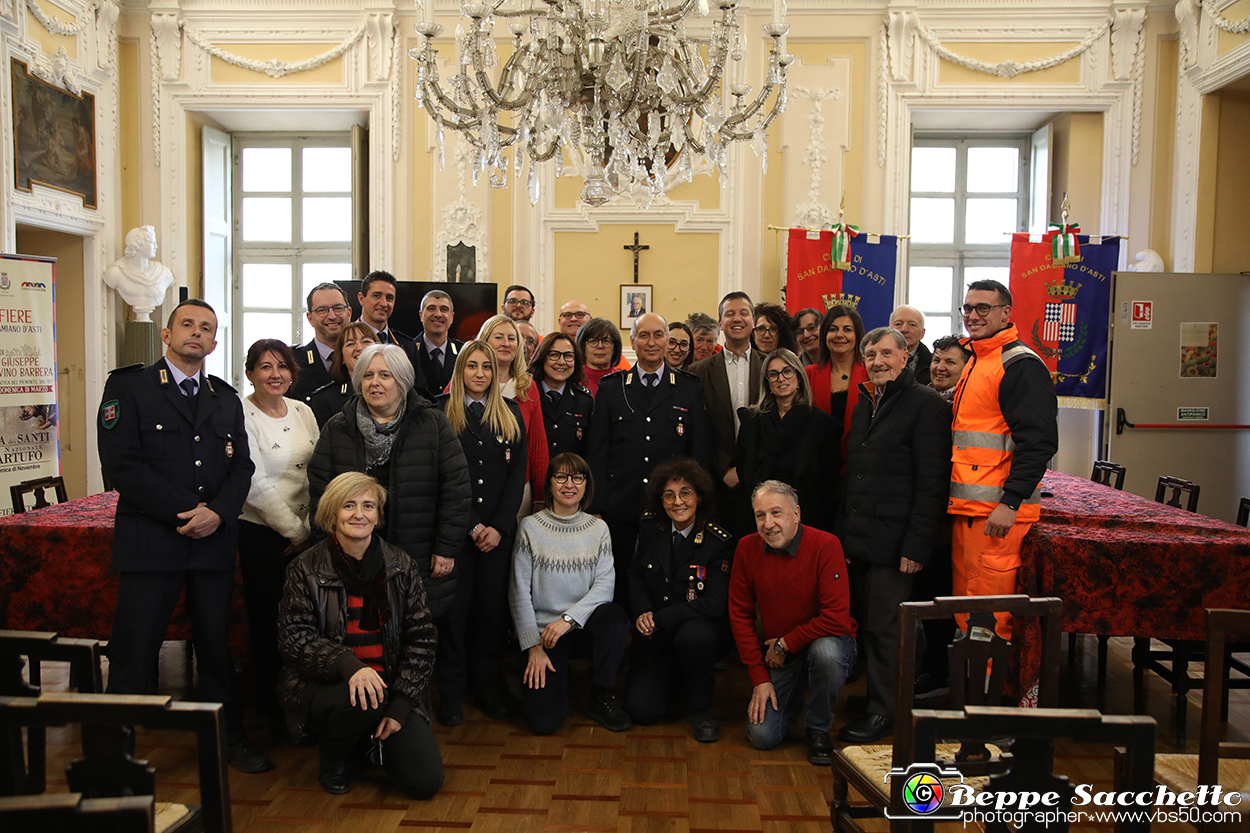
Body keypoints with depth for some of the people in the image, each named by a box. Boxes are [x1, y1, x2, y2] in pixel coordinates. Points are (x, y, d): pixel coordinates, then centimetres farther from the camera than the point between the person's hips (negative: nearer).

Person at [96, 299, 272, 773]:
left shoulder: (227, 400, 16)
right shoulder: (128, 387, 1)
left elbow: (241, 467, 9)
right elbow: (121, 465, -9)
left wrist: (218, 513, -10)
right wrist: (184, 513, -14)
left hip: (215, 540, 4)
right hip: (150, 541, -4)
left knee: (217, 645, 11)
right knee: (133, 654, 0)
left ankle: (230, 740, 24)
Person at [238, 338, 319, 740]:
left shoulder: (303, 411, 8)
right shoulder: (241, 415, -9)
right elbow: (256, 484, -14)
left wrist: (311, 527, -1)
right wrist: (296, 532, -10)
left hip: (306, 532, 5)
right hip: (261, 532, -5)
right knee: (268, 620, 4)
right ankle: (272, 708, 20)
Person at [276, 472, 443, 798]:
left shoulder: (401, 566, 2)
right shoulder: (306, 569, -3)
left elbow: (421, 639, 1)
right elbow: (294, 638, -9)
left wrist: (401, 705, -9)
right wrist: (347, 664, -27)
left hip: (390, 687, 2)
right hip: (322, 684, -2)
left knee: (426, 781, -12)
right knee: (363, 700, -37)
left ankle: (376, 739, 21)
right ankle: (331, 759, -1)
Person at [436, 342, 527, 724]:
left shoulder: (510, 413, 9)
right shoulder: (442, 413, 1)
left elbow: (518, 472, 5)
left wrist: (498, 526, -6)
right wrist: (472, 526, -9)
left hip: (499, 530, 2)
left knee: (493, 607, 6)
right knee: (455, 606, 3)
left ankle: (489, 686, 19)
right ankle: (451, 692, 15)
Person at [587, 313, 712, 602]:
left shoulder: (689, 388, 7)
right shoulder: (610, 387, 8)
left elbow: (700, 450, 6)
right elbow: (597, 451, 5)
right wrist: (597, 507, -2)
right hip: (621, 511, 0)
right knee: (620, 592, 6)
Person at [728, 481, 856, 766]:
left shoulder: (825, 545, -20)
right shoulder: (747, 548, -7)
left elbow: (836, 619, -24)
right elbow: (740, 616, -1)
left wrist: (785, 644, -16)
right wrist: (759, 677, -6)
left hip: (828, 642, -3)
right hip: (777, 655, 3)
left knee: (825, 652, -39)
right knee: (762, 736, -9)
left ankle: (818, 729, -9)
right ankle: (792, 696, 25)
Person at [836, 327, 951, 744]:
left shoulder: (926, 404, -8)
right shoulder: (864, 405, 16)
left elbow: (932, 482, -14)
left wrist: (917, 545, -18)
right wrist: (844, 530, 13)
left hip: (893, 540, -7)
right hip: (858, 537, 7)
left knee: (885, 628, 0)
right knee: (867, 624, 13)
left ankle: (884, 712, 13)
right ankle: (875, 693, 27)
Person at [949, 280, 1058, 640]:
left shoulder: (1020, 364, -10)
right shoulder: (975, 362, 19)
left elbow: (1038, 441, -18)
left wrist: (1010, 502, -22)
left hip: (998, 513, -9)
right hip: (966, 509, 9)